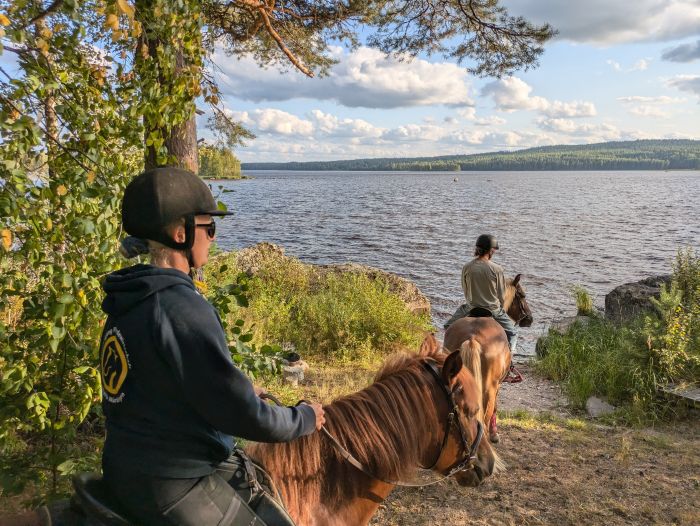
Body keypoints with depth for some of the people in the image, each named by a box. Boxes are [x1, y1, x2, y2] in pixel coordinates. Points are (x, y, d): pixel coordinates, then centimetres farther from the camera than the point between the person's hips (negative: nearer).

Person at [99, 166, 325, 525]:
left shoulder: (128, 302, 2)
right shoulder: (183, 309, -26)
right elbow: (245, 417, -23)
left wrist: (239, 391, 18)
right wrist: (305, 418, -5)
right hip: (170, 490, -9)